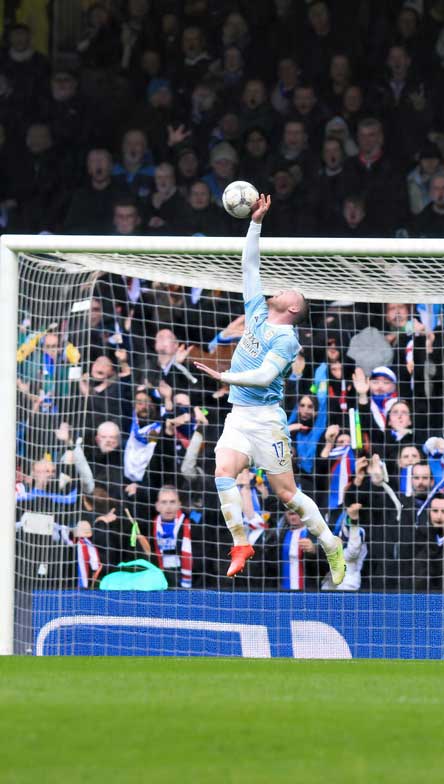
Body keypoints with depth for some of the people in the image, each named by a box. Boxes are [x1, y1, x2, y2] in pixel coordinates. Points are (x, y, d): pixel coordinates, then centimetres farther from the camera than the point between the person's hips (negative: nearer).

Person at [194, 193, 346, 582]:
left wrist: (224, 376, -30)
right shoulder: (257, 315, 12)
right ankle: (241, 545, -16)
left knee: (287, 493, -2)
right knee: (223, 470, -18)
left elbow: (264, 375, -23)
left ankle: (332, 546, 13)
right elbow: (249, 265, 15)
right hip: (238, 417, 7)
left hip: (265, 419, -7)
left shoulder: (286, 339, -9)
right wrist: (256, 221, 10)